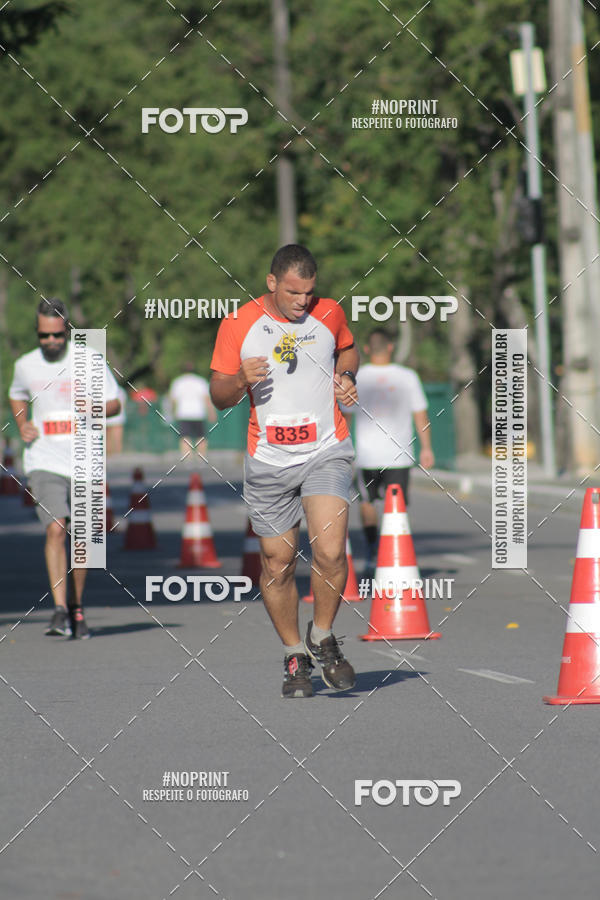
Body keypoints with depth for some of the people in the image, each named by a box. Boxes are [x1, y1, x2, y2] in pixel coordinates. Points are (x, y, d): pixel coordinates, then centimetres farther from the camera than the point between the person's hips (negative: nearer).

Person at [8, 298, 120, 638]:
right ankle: (60, 611, -21)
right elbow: (17, 396, 25)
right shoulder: (26, 365, 4)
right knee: (55, 530, -17)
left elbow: (114, 403, 6)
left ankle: (77, 607, 25)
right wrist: (22, 425, 6)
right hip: (44, 462, 0)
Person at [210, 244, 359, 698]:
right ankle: (295, 656, 25)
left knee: (330, 554, -18)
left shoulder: (329, 313, 2)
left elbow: (348, 350, 24)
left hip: (327, 452, 0)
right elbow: (219, 395, 4)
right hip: (269, 461, 1)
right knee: (277, 566, 5)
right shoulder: (238, 325, -3)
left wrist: (345, 379, 3)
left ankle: (323, 637, 7)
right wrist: (241, 381, -18)